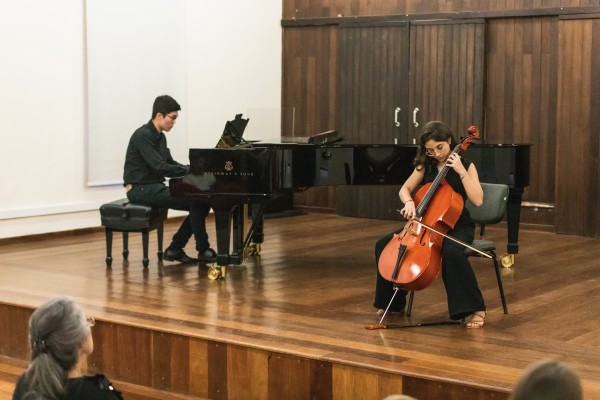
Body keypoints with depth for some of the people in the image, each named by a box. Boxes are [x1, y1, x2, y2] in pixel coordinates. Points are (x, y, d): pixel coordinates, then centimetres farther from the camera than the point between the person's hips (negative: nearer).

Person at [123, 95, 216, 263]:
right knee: (195, 201, -21)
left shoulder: (159, 137, 13)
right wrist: (191, 170, -22)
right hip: (141, 189, -10)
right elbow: (160, 167, -24)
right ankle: (203, 250, -9)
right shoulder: (143, 135, -16)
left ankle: (175, 249, 1)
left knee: (201, 202, -3)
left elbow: (170, 164, 16)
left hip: (155, 186, 10)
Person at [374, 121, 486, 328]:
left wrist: (461, 171, -24)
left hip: (457, 226, -5)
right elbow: (404, 189, 5)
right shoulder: (426, 165, 5)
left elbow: (478, 200, -19)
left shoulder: (466, 166, -7)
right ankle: (393, 301, 6)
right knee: (384, 245, -11)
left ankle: (474, 309, -26)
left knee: (452, 253, -40)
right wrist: (409, 202, -17)